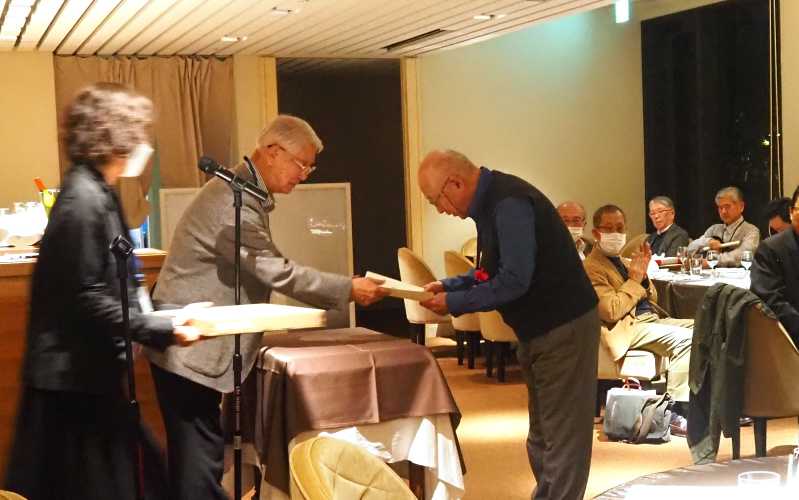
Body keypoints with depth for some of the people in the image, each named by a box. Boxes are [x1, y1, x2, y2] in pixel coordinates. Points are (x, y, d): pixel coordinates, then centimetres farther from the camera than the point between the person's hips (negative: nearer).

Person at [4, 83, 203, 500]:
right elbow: (88, 299, -22)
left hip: (87, 373, 10)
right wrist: (164, 332, -20)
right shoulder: (83, 199, -19)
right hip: (75, 376, -10)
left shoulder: (96, 193, 12)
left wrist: (164, 314, 14)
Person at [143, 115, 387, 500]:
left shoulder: (247, 193, 12)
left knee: (199, 453, 15)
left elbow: (263, 269, 15)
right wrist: (348, 289, -17)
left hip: (197, 341, 11)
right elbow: (275, 271, -21)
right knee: (200, 457, -6)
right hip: (188, 345, -10)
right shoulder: (234, 198, -22)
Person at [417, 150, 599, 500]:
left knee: (561, 438, -4)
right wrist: (449, 286, 4)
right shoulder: (490, 202, 8)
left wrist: (454, 303, -18)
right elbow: (493, 272, 18)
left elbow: (514, 280, -27)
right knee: (542, 436, 16)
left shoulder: (509, 204, -23)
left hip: (563, 327, -10)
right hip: (539, 328, 10)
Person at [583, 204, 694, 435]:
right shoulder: (592, 267, -7)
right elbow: (612, 311, -19)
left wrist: (644, 274, 3)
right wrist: (635, 279, -10)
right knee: (684, 339, -27)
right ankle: (675, 413, -24)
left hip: (650, 319, 9)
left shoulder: (622, 261, 20)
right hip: (627, 328, -9)